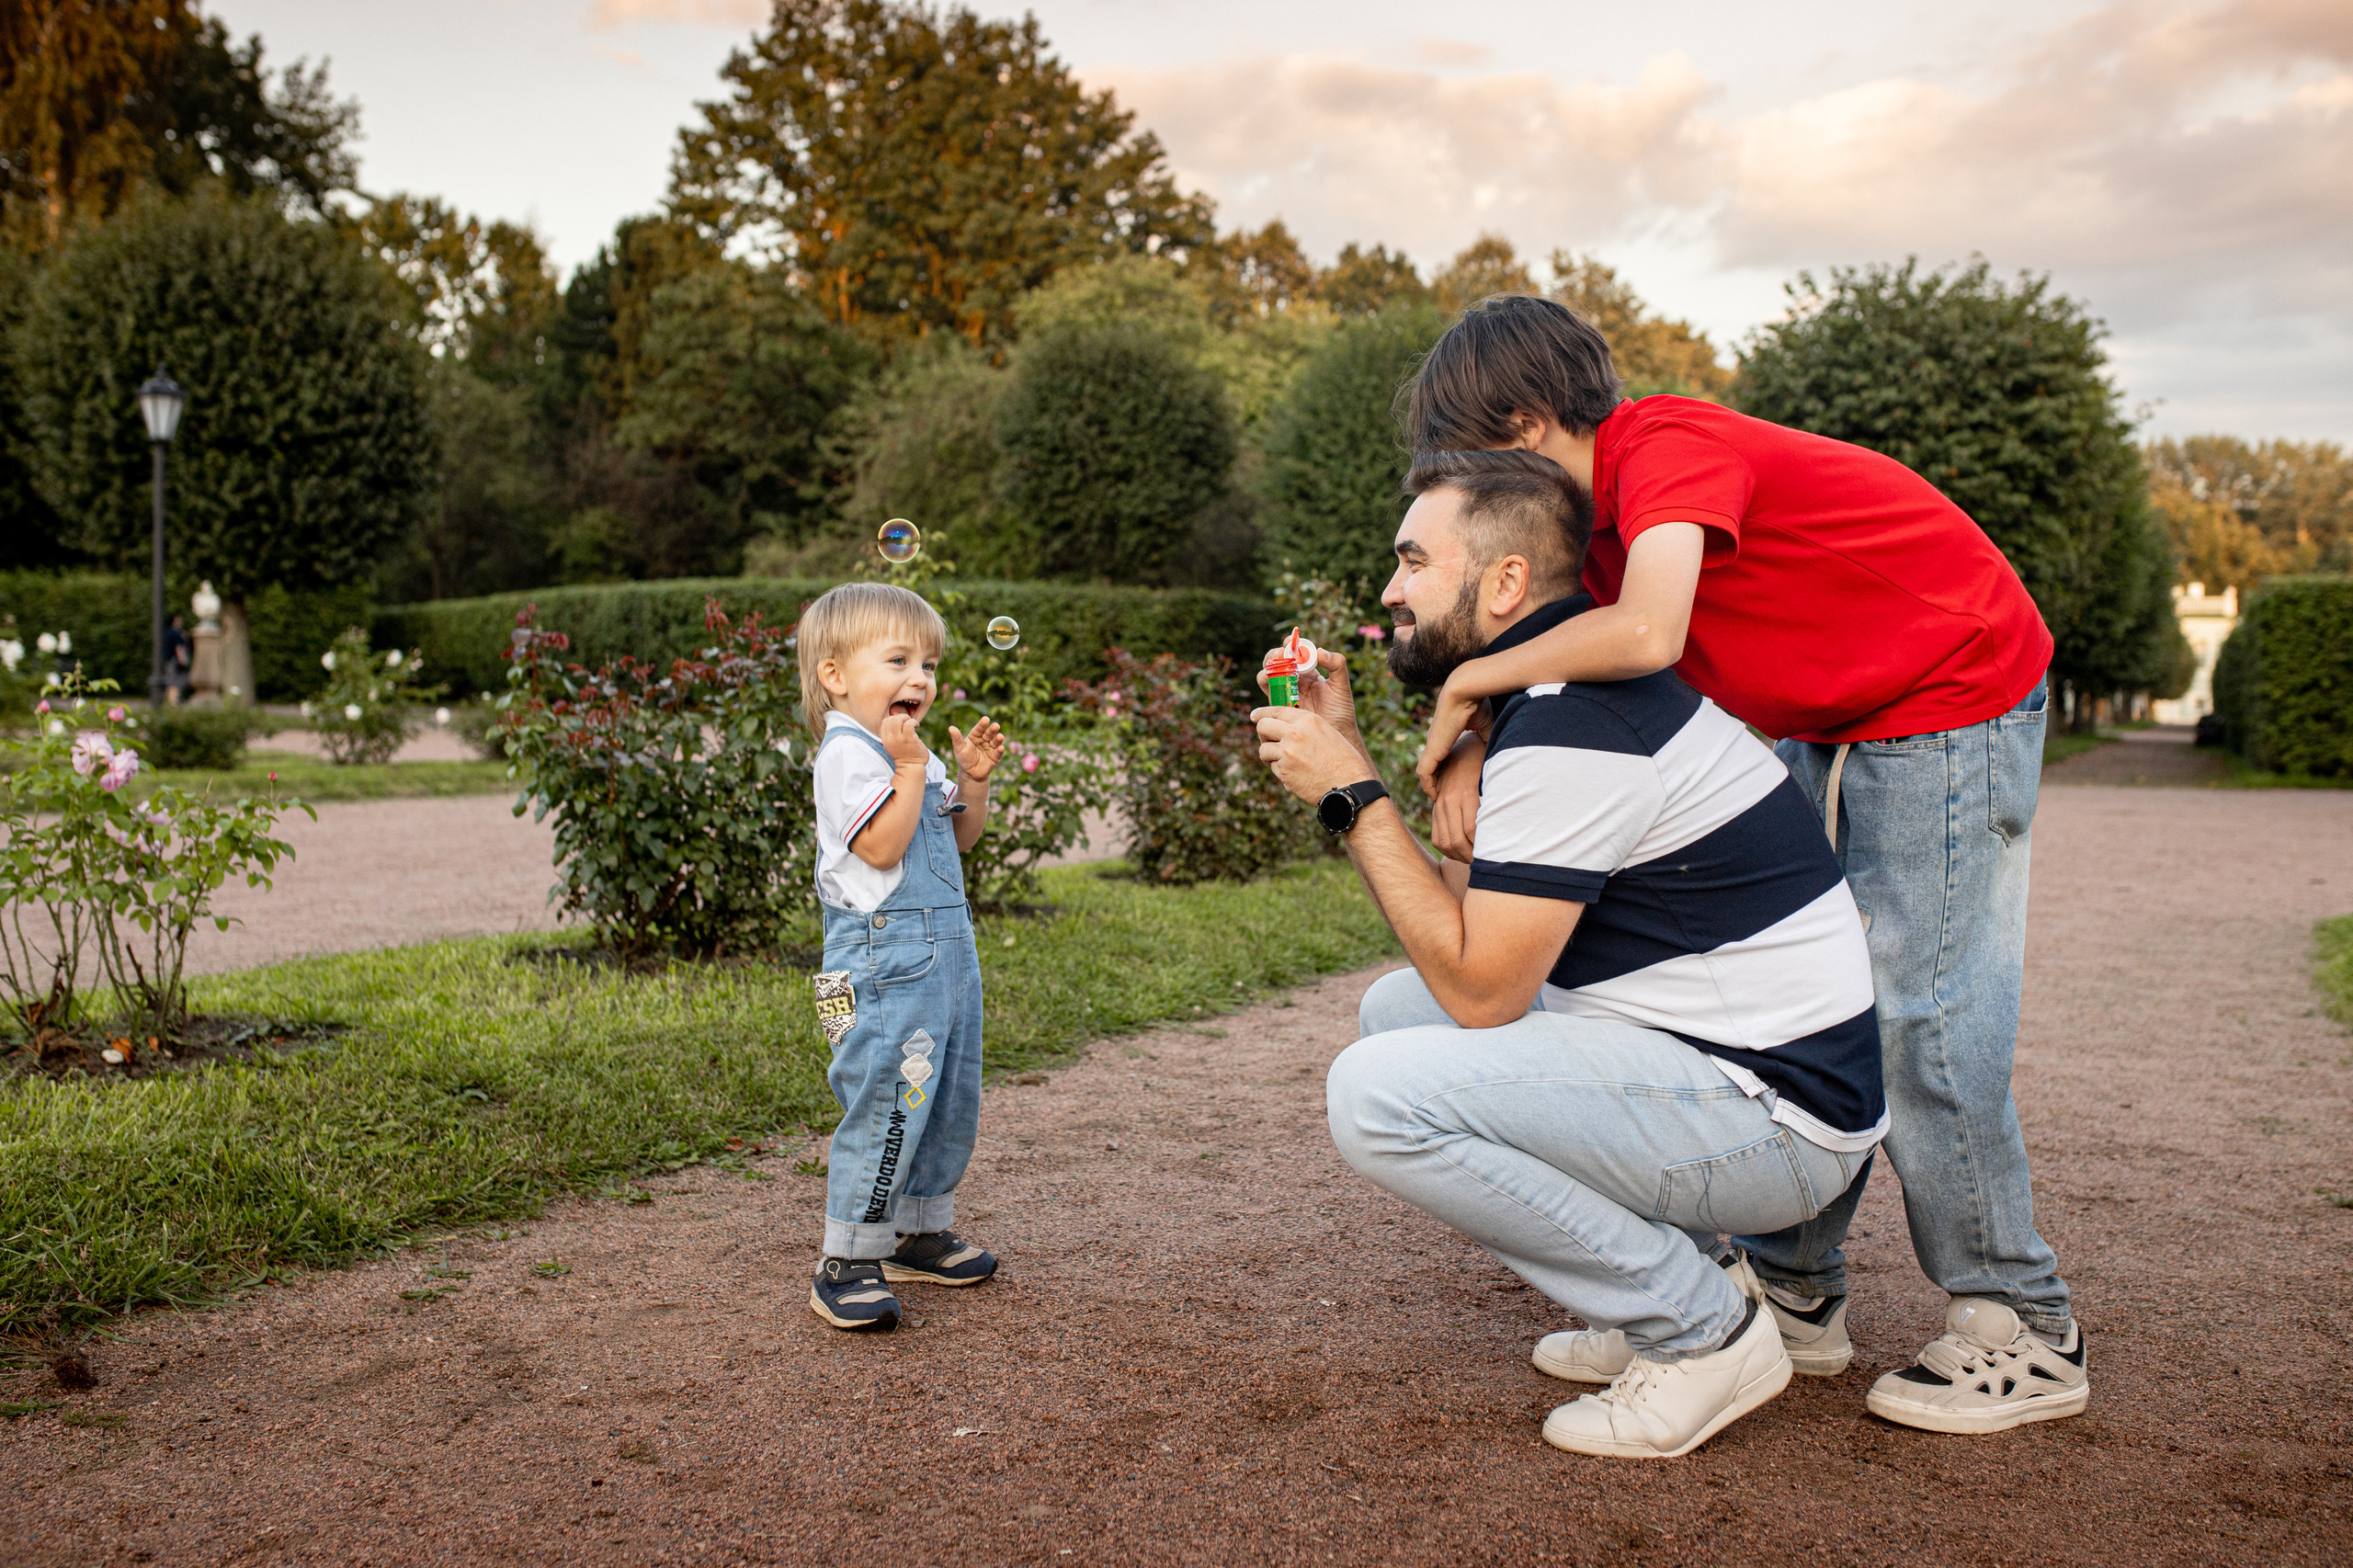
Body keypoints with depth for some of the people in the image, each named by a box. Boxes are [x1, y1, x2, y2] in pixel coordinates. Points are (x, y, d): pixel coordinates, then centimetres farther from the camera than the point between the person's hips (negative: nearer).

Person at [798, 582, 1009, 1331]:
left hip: (946, 947, 10)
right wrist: (911, 767, -22)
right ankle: (848, 1264, 1)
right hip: (885, 955, -10)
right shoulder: (847, 752, -13)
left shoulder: (910, 749, 16)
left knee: (952, 1099, 16)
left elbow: (959, 838, 21)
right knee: (887, 1107, -10)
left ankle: (921, 1233, 30)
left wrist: (973, 782, 5)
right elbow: (881, 846, -23)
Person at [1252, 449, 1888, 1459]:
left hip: (1779, 1118, -10)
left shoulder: (1568, 725, -21)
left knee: (1380, 1094, -21)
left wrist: (1352, 795, -13)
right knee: (1397, 1006, 14)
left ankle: (1706, 1330, -5)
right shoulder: (1565, 688, 11)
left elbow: (1479, 988, -19)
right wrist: (1345, 755, 8)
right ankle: (1686, 1273, 13)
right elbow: (1468, 913, 12)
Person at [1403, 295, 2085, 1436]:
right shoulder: (1596, 515, 3)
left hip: (1953, 697, -10)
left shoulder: (1665, 445, -26)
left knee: (1922, 1011, -9)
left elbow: (1646, 634, -43)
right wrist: (1472, 753, -19)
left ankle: (2023, 1334, 4)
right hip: (1829, 725, 10)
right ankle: (1796, 1289, 18)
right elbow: (1554, 650, 2)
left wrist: (1472, 683, -29)